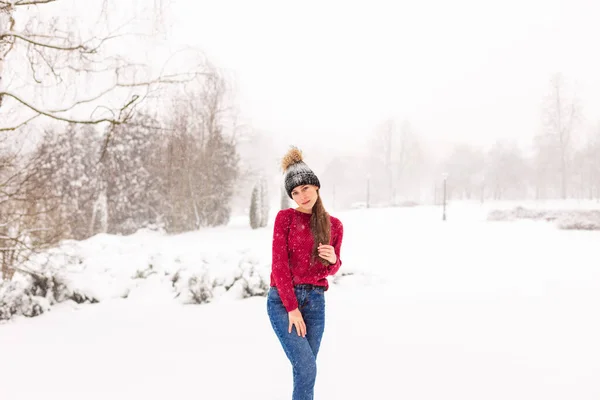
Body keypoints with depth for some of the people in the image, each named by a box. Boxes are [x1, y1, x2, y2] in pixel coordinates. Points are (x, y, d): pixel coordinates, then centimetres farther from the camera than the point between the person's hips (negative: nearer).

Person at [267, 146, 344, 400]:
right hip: (282, 299, -3)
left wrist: (333, 260, -9)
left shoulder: (334, 225, 6)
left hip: (314, 300, 3)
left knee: (305, 369, 5)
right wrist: (292, 308, -14)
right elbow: (279, 265, -8)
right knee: (306, 367, -14)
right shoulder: (285, 218, -3)